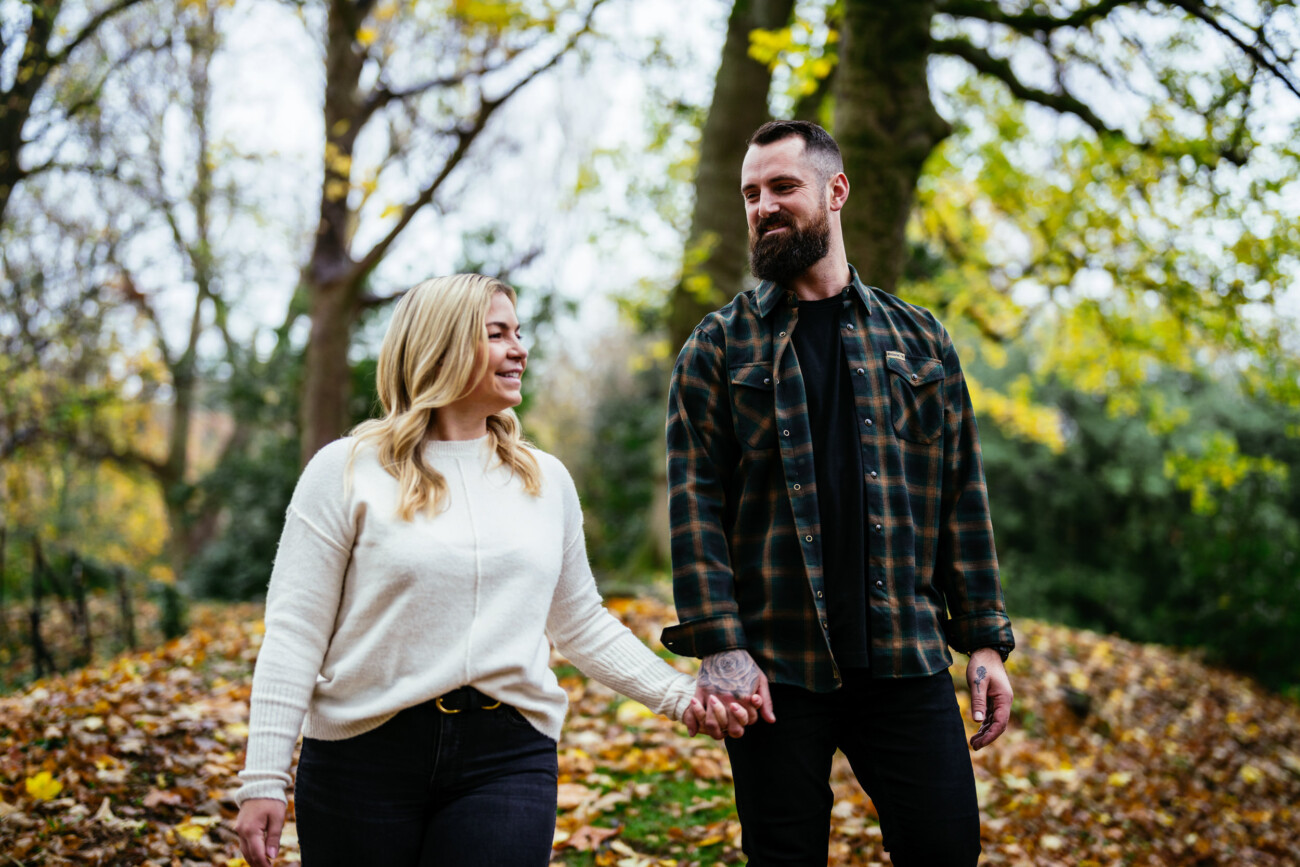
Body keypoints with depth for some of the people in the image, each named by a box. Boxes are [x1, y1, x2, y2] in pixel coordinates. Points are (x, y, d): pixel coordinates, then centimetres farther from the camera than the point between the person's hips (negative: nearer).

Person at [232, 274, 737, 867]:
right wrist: (264, 780, -8)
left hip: (507, 759, 2)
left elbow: (582, 624, 18)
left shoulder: (548, 480, 11)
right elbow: (294, 632, -3)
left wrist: (679, 695, 8)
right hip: (365, 753, -2)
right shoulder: (348, 470, -1)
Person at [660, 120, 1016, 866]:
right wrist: (718, 646, -12)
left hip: (907, 661, 1)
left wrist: (986, 640, 4)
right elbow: (696, 505, -2)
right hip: (775, 669, -1)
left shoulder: (918, 340, 11)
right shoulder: (718, 349, 5)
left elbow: (962, 497, 10)